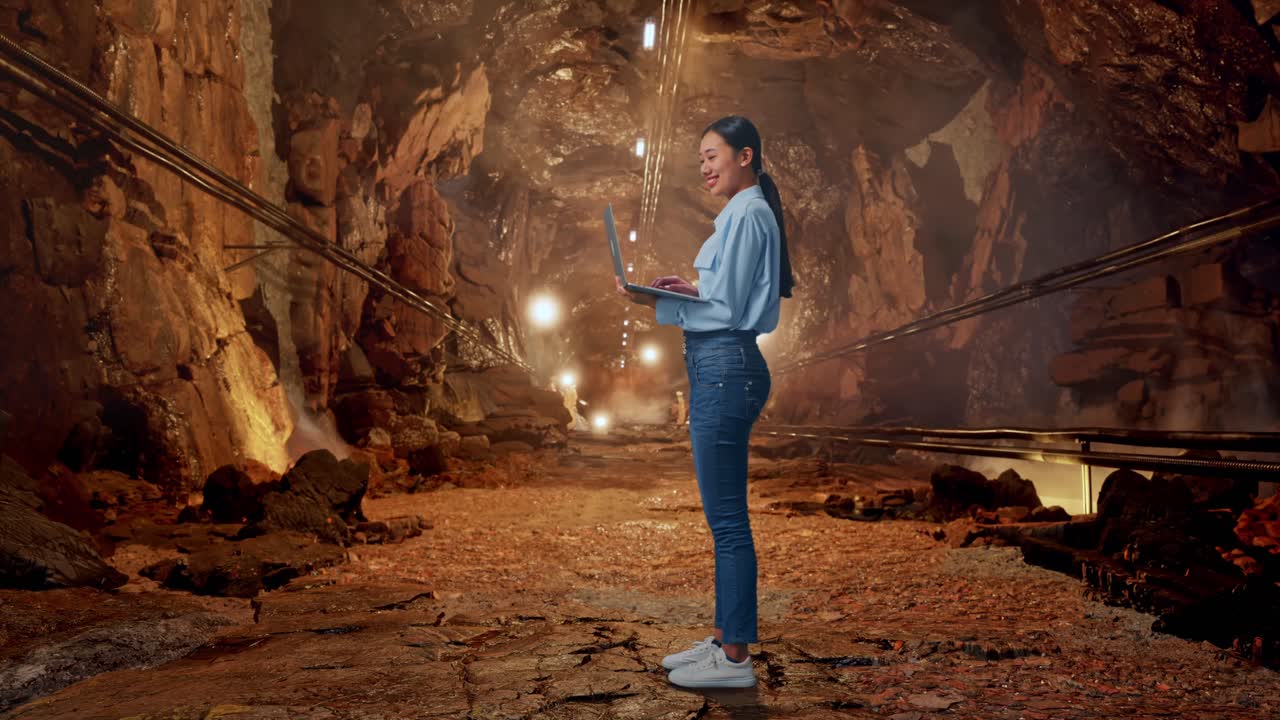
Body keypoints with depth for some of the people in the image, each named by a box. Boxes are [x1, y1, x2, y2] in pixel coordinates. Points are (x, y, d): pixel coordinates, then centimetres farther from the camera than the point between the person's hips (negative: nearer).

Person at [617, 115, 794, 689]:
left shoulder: (747, 217, -11)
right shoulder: (742, 214, 20)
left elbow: (726, 311, -15)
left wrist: (658, 305, -12)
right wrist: (692, 290, 15)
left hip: (725, 369, -11)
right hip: (719, 369, 11)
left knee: (726, 517, -6)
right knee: (723, 515, 15)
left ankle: (735, 658, 2)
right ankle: (724, 637, 24)